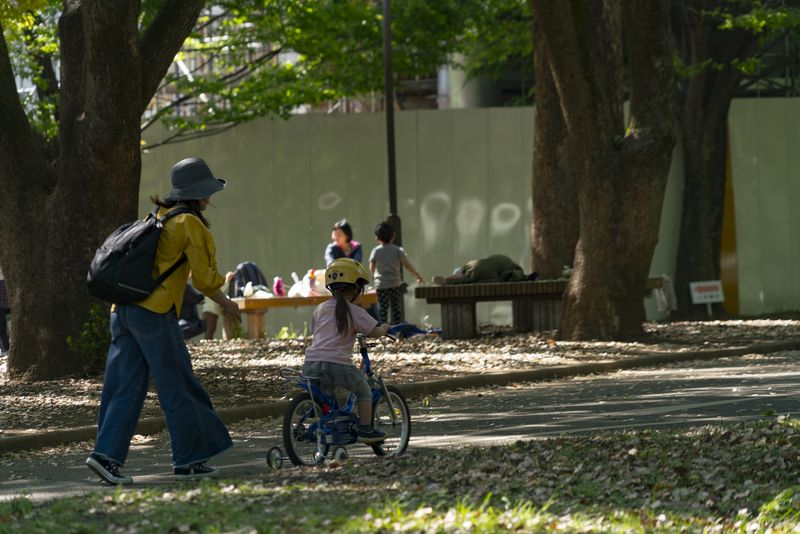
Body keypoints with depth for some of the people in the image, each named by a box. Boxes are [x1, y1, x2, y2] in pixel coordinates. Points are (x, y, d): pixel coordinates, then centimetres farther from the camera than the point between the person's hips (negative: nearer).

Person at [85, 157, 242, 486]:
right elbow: (203, 277, -5)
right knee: (177, 385, 2)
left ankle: (106, 455, -7)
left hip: (123, 308, 8)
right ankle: (189, 460, 8)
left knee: (125, 386, 5)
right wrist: (226, 304, 11)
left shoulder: (156, 218, 20)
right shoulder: (190, 223, -4)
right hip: (155, 311, -8)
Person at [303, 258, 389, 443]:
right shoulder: (354, 311, 1)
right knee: (364, 393, 16)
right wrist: (385, 327, 20)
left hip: (311, 364, 5)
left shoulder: (321, 309, 17)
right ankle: (365, 429, 11)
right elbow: (375, 332, -2)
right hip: (337, 364, -5)